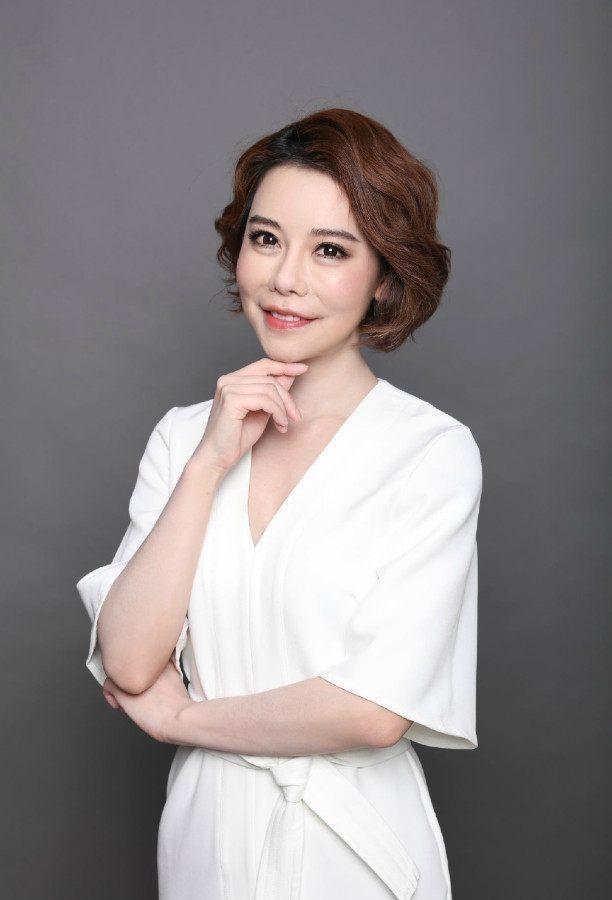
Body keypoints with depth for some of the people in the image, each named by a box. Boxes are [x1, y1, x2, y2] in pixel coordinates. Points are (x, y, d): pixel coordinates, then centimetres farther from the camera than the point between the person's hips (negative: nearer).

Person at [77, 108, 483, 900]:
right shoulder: (184, 434, -1)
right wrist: (211, 461, -16)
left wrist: (178, 716, -8)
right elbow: (126, 662, -10)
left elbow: (373, 712, -20)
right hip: (204, 832, 3)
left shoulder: (433, 450, -14)